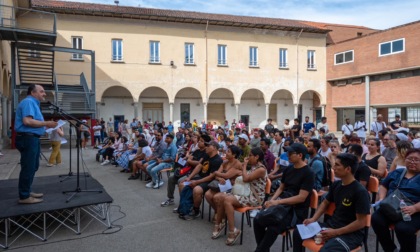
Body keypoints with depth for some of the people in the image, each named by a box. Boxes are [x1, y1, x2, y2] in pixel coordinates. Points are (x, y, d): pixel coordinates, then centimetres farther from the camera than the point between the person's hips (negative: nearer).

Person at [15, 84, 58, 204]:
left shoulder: (33, 103, 19)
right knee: (28, 168, -5)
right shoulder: (28, 102, -12)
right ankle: (24, 196, 3)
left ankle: (27, 191, 27)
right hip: (27, 138, -11)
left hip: (32, 138, 11)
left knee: (32, 167, 17)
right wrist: (46, 123, -19)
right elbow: (27, 121, -25)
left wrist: (46, 126, 14)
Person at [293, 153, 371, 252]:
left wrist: (336, 232, -20)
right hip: (332, 224, 7)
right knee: (298, 232, 3)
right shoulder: (336, 185, 3)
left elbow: (361, 222, -18)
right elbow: (325, 203, 18)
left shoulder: (360, 192, -18)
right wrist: (313, 219, 3)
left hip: (352, 233, -7)